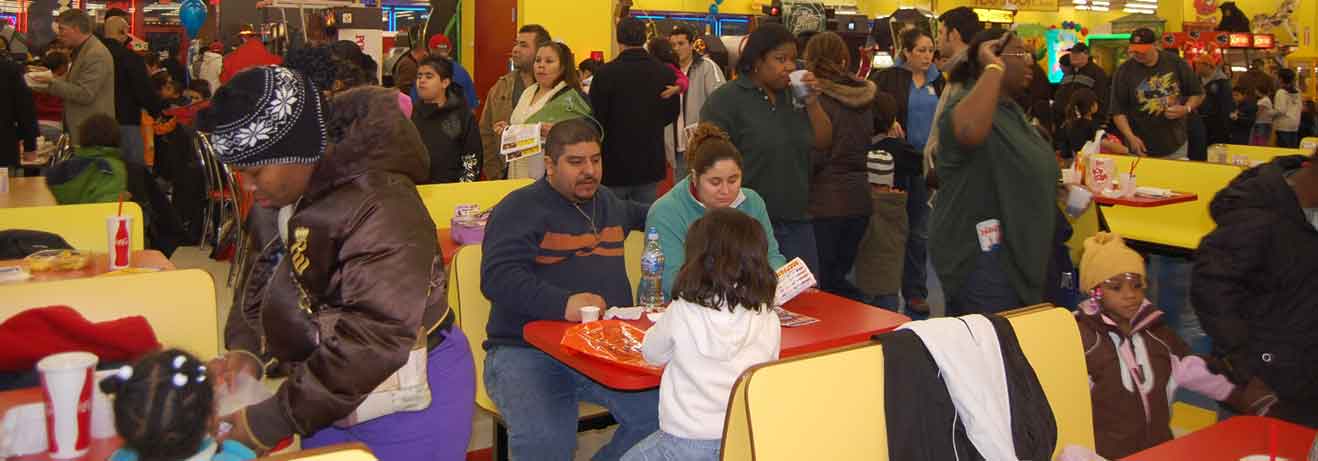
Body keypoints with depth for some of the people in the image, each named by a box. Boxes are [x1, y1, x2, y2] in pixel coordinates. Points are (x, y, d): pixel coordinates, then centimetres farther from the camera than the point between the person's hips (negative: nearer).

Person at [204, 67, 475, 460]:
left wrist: (269, 422, -26)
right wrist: (247, 351, -6)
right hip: (334, 399, 8)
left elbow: (376, 339, -31)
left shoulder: (380, 209, -28)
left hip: (403, 406, -7)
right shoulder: (278, 202, 2)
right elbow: (261, 285, 15)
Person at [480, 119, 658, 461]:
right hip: (527, 352, -6)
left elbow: (635, 214, 47)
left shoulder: (607, 202, 20)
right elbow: (497, 277, -18)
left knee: (665, 413, -19)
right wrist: (562, 304, -27)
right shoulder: (520, 208, -3)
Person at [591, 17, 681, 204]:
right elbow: (672, 113, 9)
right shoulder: (665, 73, -3)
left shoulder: (605, 73, -14)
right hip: (651, 163, 3)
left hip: (614, 163, -3)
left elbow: (595, 118, -10)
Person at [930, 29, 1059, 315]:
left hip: (1016, 250, 10)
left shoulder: (1010, 109, 14)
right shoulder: (969, 103, -17)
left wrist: (1058, 188, 16)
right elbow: (969, 131, -44)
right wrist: (994, 69, -32)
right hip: (983, 253, -10)